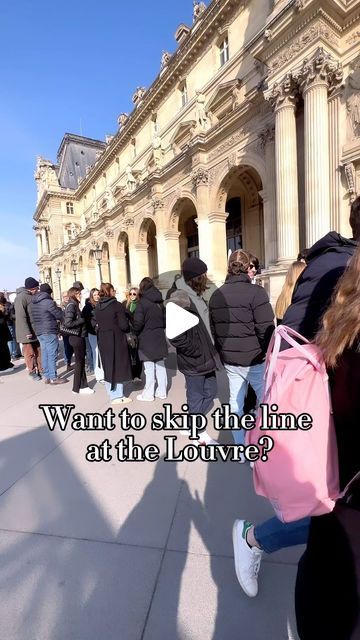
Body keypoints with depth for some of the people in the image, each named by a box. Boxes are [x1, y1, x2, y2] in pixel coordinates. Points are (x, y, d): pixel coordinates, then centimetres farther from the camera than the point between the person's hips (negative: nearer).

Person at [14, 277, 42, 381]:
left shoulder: (34, 296, 8)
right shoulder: (21, 297, -16)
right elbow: (21, 316, -21)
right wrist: (26, 332, -22)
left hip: (36, 330, 7)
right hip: (28, 331, -7)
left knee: (38, 351, 12)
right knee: (30, 353, 4)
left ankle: (39, 369, 22)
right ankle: (32, 371, 16)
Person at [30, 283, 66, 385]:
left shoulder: (33, 303, 11)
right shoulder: (48, 302, -14)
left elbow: (34, 317, 18)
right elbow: (60, 315, -10)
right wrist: (58, 309, 11)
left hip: (39, 332, 8)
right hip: (49, 332, -8)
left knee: (44, 354, 13)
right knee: (52, 355, -2)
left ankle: (46, 376, 19)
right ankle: (53, 378, 3)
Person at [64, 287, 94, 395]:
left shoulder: (74, 305, 12)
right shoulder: (71, 305, -15)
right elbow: (68, 323, -24)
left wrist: (82, 320, 0)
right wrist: (82, 320, -16)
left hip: (79, 336, 9)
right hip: (76, 337, -9)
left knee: (81, 362, 14)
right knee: (79, 362, 2)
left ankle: (83, 385, 23)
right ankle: (77, 388, 15)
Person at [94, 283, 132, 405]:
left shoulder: (97, 307, 3)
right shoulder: (117, 305, -13)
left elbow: (95, 324, 7)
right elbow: (124, 326, -16)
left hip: (103, 340, 5)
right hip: (116, 340, -5)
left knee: (108, 366, 15)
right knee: (118, 366, 7)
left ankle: (113, 395, 24)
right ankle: (118, 395, 14)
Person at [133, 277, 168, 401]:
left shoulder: (142, 302, -13)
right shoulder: (160, 302, 6)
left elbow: (138, 323, -17)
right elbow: (165, 319, 9)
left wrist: (135, 333, 1)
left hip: (147, 340, -6)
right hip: (159, 338, 6)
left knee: (149, 368, 1)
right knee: (160, 366, 12)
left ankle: (148, 394, 12)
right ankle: (162, 392, 21)